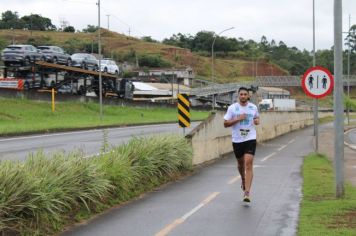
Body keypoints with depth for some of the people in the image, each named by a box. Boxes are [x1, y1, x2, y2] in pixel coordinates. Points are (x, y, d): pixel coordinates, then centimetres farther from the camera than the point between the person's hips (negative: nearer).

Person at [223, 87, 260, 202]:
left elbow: (257, 117, 22)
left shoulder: (253, 107, 4)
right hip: (237, 140, 1)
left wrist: (257, 121, -2)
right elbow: (225, 124, -3)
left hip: (250, 139, -1)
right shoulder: (232, 108, -3)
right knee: (240, 163, 17)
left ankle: (247, 193, -16)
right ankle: (243, 180, 51)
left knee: (248, 164, -14)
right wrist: (237, 119, -16)